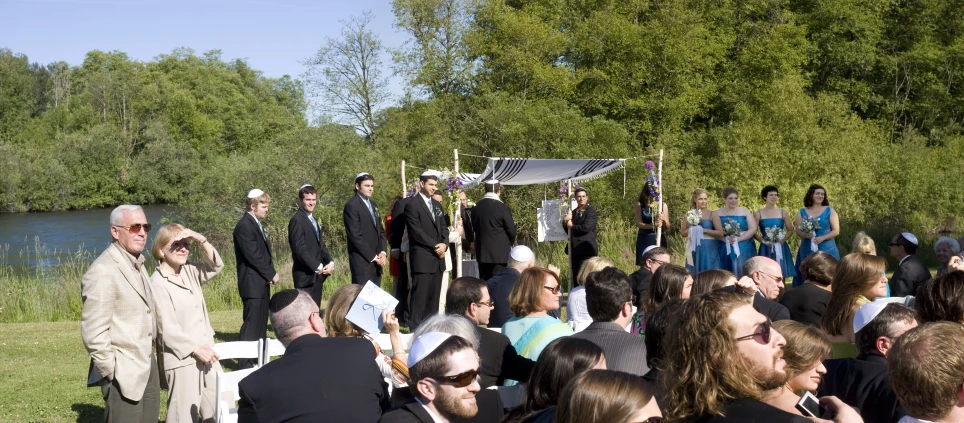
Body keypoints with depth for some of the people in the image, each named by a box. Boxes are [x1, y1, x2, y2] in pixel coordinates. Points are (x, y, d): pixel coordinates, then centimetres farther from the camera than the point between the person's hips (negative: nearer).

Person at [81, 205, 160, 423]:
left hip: (148, 366, 9)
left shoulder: (137, 263, 13)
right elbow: (93, 333, -20)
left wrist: (151, 356, 13)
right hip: (123, 373, -8)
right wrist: (113, 374, -16)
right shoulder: (102, 271, -17)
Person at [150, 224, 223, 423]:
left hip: (206, 353, 8)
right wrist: (196, 349, -16)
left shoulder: (189, 272, 7)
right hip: (182, 359, -8)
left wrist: (201, 240, -8)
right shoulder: (158, 283, -15)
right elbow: (168, 329, -18)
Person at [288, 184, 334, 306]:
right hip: (305, 275, -9)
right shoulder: (296, 220, -12)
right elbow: (300, 249, -19)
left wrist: (330, 262, 1)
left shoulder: (313, 220, 18)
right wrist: (317, 267, -19)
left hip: (317, 274, 9)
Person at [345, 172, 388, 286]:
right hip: (362, 261, -7)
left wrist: (383, 252, 3)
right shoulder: (351, 206, -8)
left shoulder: (373, 204, 18)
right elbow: (355, 236, -14)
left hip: (376, 261, 7)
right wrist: (372, 257, -12)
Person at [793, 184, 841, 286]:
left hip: (827, 249, -1)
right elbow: (797, 231, 3)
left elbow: (836, 231, 1)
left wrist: (822, 238, -14)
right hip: (807, 250, 1)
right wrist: (806, 235, -18)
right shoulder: (802, 212, 8)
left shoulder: (830, 211, 5)